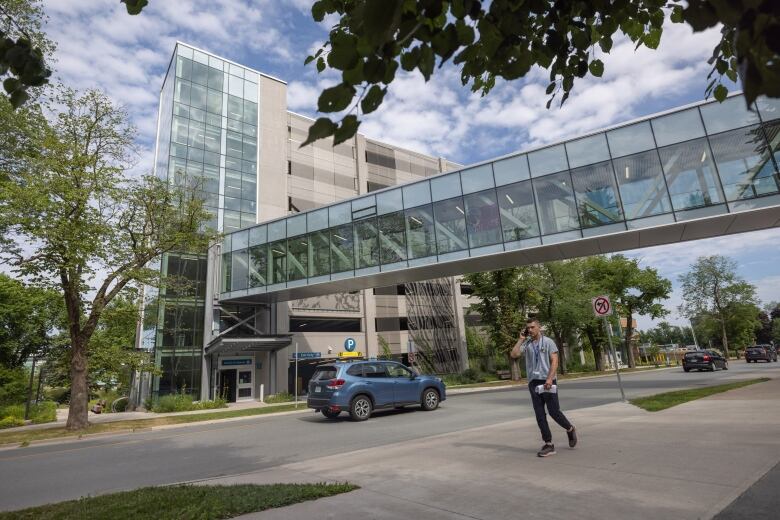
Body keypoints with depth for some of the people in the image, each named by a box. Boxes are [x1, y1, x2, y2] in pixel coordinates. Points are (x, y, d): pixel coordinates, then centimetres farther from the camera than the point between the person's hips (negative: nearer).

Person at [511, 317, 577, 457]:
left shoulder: (548, 342, 0)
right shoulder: (526, 344, 9)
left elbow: (554, 361, -7)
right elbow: (514, 354, -4)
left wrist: (549, 378, -19)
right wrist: (521, 339, -1)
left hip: (547, 381, -4)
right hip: (533, 382, 4)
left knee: (554, 411, 0)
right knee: (540, 415, 3)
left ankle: (570, 430, 29)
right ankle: (549, 444, 11)